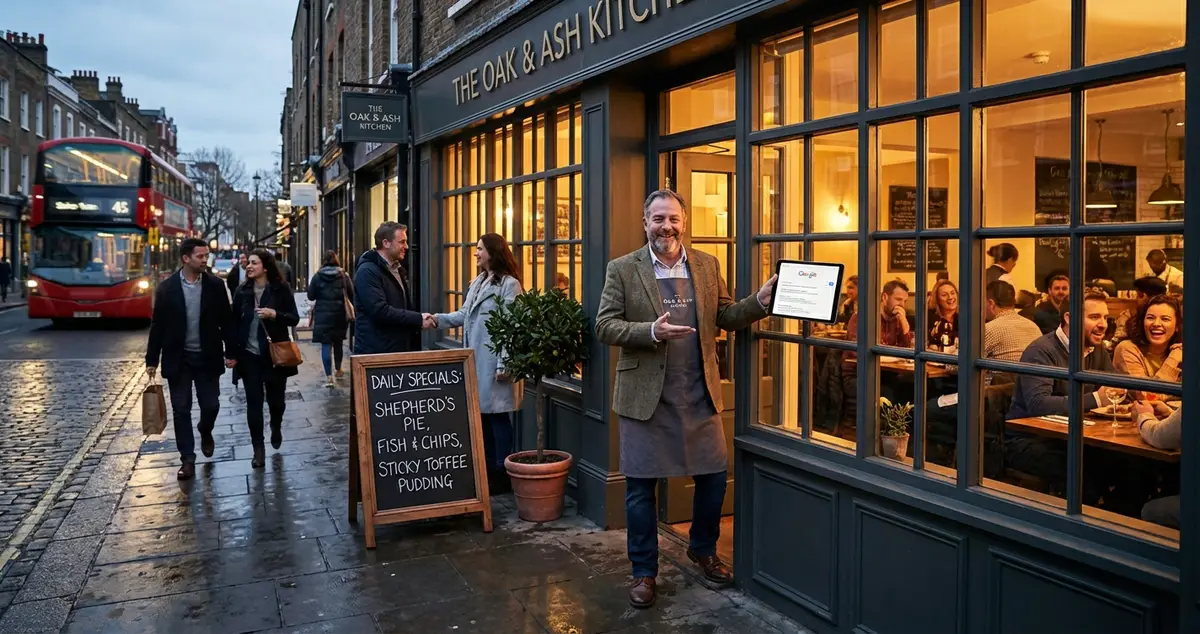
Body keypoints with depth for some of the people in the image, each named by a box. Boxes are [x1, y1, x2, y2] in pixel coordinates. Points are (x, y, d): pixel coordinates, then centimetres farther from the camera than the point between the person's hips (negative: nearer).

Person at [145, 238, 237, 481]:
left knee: (211, 405, 4)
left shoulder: (215, 285, -2)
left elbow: (226, 321, 2)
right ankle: (188, 460, 11)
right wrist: (152, 359, -2)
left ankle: (205, 432, 38)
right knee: (181, 410, 3)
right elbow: (158, 325, -1)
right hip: (178, 359, 0)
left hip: (207, 358, 1)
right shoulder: (167, 287, -4)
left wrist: (231, 352, -1)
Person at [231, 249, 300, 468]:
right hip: (249, 355, 2)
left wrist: (274, 314, -23)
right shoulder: (242, 291, 4)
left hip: (275, 354, -2)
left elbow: (294, 318, -5)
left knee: (275, 398, 10)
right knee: (253, 402, 2)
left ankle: (276, 427, 42)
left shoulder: (281, 288, -5)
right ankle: (258, 449, 11)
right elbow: (234, 321, 8)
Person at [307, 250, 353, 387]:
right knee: (338, 343, 19)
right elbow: (351, 295, -2)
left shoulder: (317, 276, -3)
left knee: (326, 345, -3)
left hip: (323, 315, -2)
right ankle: (338, 370, 34)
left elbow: (311, 296, 0)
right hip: (340, 315, 2)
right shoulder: (343, 276, -1)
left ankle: (329, 377, -12)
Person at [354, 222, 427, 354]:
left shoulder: (397, 270, 16)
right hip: (374, 351, -9)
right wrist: (418, 319, -22)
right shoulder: (367, 271, -14)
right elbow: (380, 311, -24)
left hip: (399, 349, 9)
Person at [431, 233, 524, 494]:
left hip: (494, 362, -9)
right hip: (475, 360, 9)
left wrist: (504, 364, -19)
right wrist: (439, 319, -3)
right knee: (482, 414, 13)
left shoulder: (509, 284, -10)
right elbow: (465, 315, 14)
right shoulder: (477, 283, 18)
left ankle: (501, 473, 8)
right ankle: (488, 469, 23)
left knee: (497, 415, -2)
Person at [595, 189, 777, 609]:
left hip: (699, 394, 3)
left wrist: (759, 302, -9)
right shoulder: (622, 269, -3)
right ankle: (643, 571, 25)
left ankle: (702, 550, 38)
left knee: (714, 475, 12)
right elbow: (605, 327, -7)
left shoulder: (707, 265, 6)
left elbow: (726, 317, 9)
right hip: (645, 396, -3)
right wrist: (651, 332, -23)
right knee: (641, 485, 7)